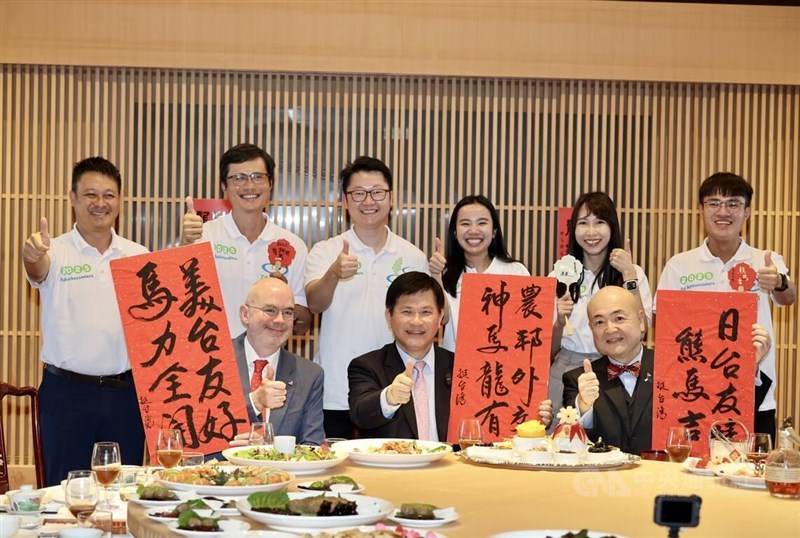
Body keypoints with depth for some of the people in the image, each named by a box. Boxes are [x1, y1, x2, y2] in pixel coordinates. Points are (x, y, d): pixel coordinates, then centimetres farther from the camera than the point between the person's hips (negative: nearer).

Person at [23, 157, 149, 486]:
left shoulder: (140, 256, 8)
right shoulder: (54, 252, -3)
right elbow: (37, 270, -23)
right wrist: (33, 255, -50)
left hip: (125, 392, 3)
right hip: (67, 393, -3)